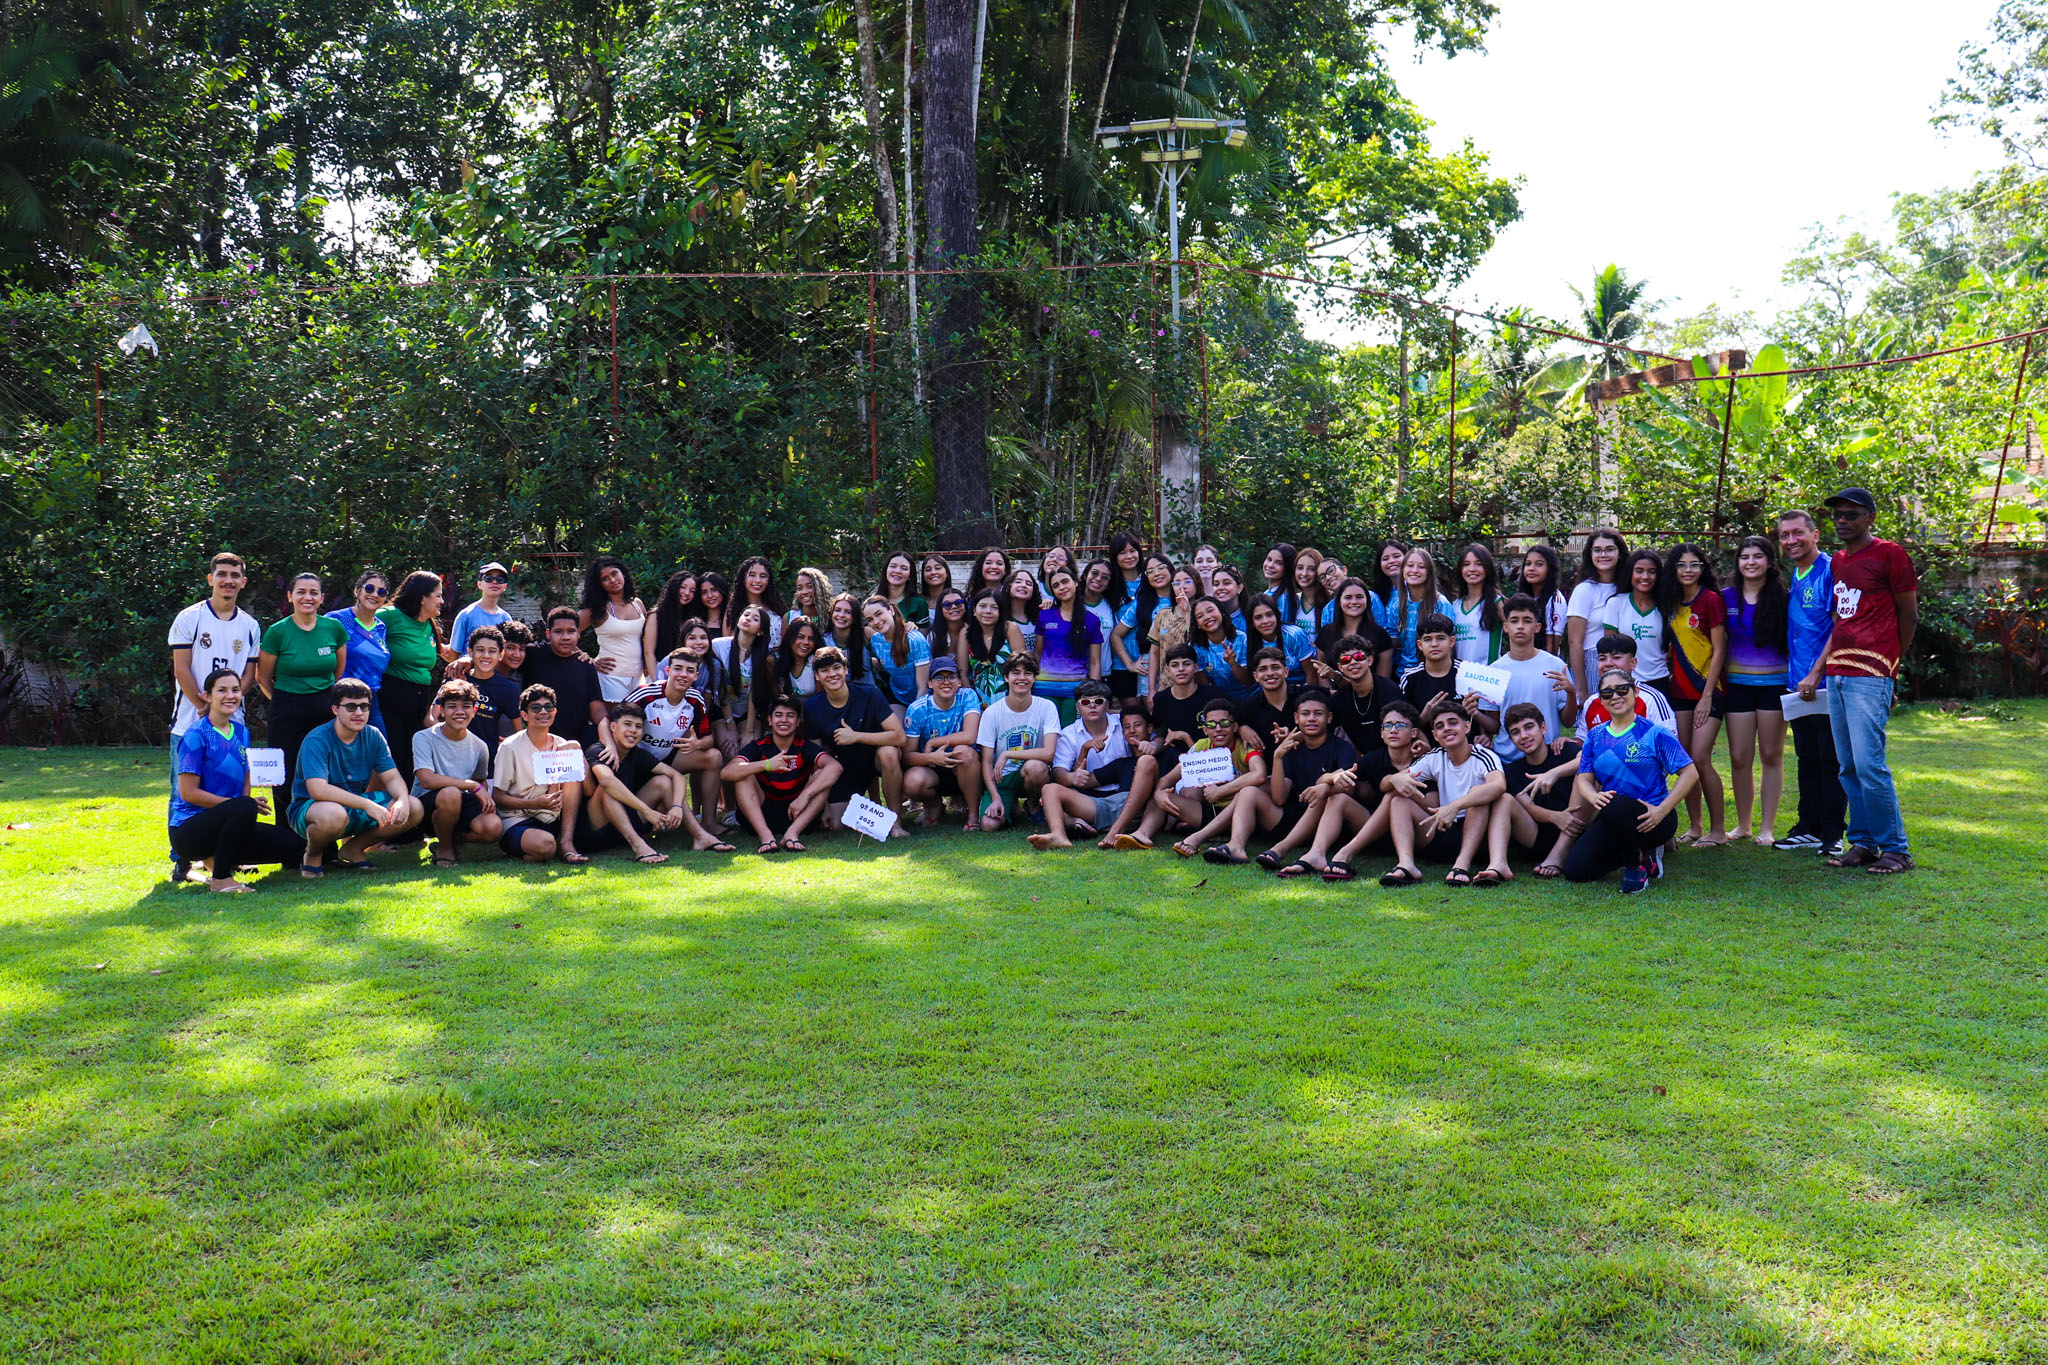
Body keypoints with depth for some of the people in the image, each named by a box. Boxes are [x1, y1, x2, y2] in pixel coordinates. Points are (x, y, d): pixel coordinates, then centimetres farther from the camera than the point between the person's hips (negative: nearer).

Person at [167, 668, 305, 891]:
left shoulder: (241, 733, 11)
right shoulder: (196, 736, -10)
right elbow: (188, 792, -16)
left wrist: (249, 803, -7)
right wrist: (242, 805, -20)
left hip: (225, 823, 7)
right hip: (189, 830, -7)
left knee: (291, 845, -11)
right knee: (244, 807, -37)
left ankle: (216, 859, 8)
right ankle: (220, 879, -20)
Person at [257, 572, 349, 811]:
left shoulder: (334, 628, 3)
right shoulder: (278, 632, -4)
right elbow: (263, 677, 6)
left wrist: (329, 699, 14)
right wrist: (285, 701, 11)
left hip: (326, 711, 2)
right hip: (288, 711, -2)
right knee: (287, 781, -1)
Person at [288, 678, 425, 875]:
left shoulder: (372, 737, -1)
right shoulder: (317, 741, -20)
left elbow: (392, 778, -1)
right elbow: (318, 790, -32)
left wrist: (403, 799, -25)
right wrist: (367, 805, -38)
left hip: (354, 806, 6)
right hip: (309, 808, -6)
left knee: (414, 809, -12)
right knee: (333, 814, -42)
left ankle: (353, 848, 6)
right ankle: (312, 855, -6)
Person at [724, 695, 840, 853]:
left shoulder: (805, 747, -2)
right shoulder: (758, 747, -2)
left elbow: (835, 767, -22)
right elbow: (726, 772, -21)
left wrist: (805, 795, -34)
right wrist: (766, 765, -35)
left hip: (796, 816, 0)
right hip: (764, 814, 0)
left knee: (822, 775, -18)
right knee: (744, 776, -20)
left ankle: (792, 833, -34)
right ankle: (765, 835, -37)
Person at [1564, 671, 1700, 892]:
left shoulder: (1654, 733, -4)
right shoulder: (1595, 736, 10)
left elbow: (1689, 773, -6)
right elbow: (1584, 778, 6)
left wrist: (1662, 810, -17)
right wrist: (1594, 796, -19)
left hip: (1651, 820, -5)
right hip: (1613, 819, 5)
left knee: (1615, 807, -39)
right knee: (1575, 870, -14)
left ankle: (1637, 865, -10)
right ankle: (1639, 852, 13)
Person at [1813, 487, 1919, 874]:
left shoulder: (1890, 554, -4)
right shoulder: (1837, 562, 18)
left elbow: (1909, 616, 0)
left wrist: (1888, 665, 7)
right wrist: (1816, 672, 15)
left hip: (1869, 675, -7)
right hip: (1836, 675, 7)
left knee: (1869, 764, -12)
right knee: (1848, 767, 8)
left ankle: (1895, 850, -3)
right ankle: (1862, 843, 15)